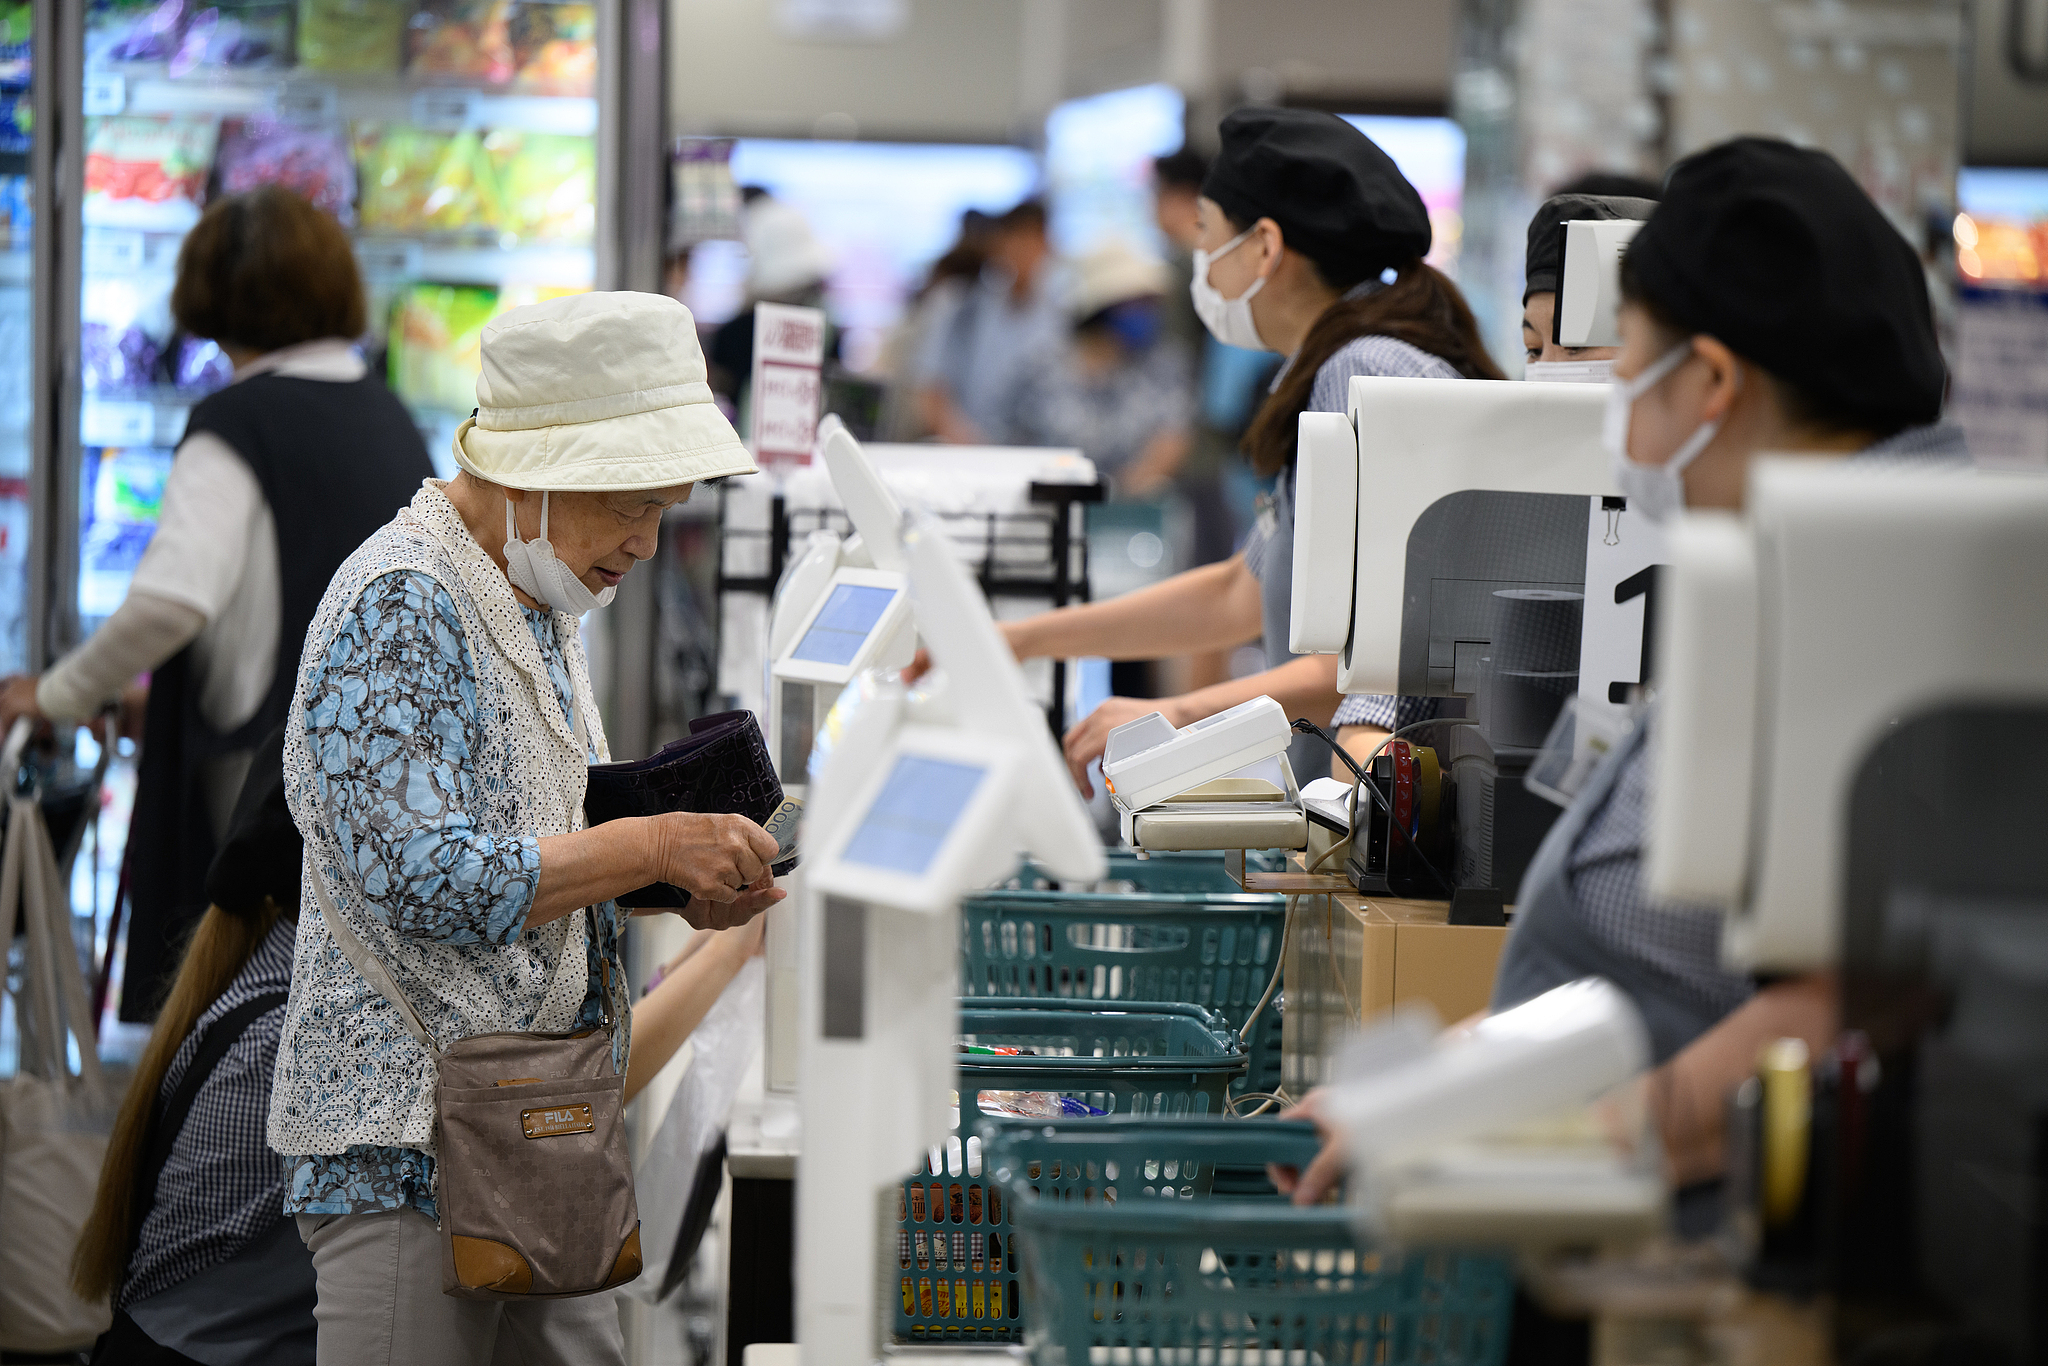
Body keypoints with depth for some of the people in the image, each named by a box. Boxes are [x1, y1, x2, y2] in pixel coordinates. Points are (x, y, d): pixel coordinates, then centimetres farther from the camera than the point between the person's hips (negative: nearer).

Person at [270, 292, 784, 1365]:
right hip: (408, 1152, -9)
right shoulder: (399, 606, -15)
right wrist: (654, 847, -19)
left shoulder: (543, 601, 16)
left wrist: (681, 885, 5)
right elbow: (425, 882, -24)